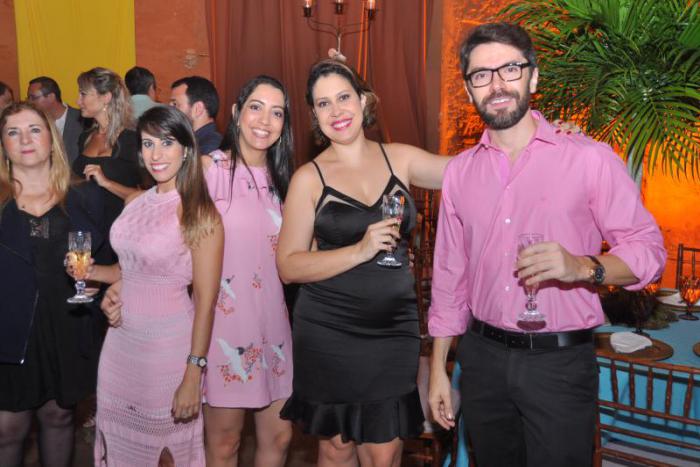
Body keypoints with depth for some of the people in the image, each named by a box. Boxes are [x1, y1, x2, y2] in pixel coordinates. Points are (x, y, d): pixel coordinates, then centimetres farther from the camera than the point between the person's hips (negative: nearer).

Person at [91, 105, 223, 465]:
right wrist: (98, 277, -2)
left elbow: (206, 299, -16)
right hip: (122, 338, 6)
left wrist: (193, 377, -18)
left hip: (168, 344, -6)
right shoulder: (135, 203, 5)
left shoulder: (199, 212, -15)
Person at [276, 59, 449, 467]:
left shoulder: (400, 158, 2)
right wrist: (360, 251, -18)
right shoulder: (309, 178, -4)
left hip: (393, 330, 1)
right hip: (328, 333, -1)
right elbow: (288, 266, -8)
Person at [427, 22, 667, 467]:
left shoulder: (590, 158, -8)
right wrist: (438, 369, 9)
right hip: (482, 358, 4)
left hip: (560, 362, -3)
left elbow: (649, 248, -6)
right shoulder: (460, 171, 5)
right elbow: (449, 274, 9)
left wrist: (584, 267, -27)